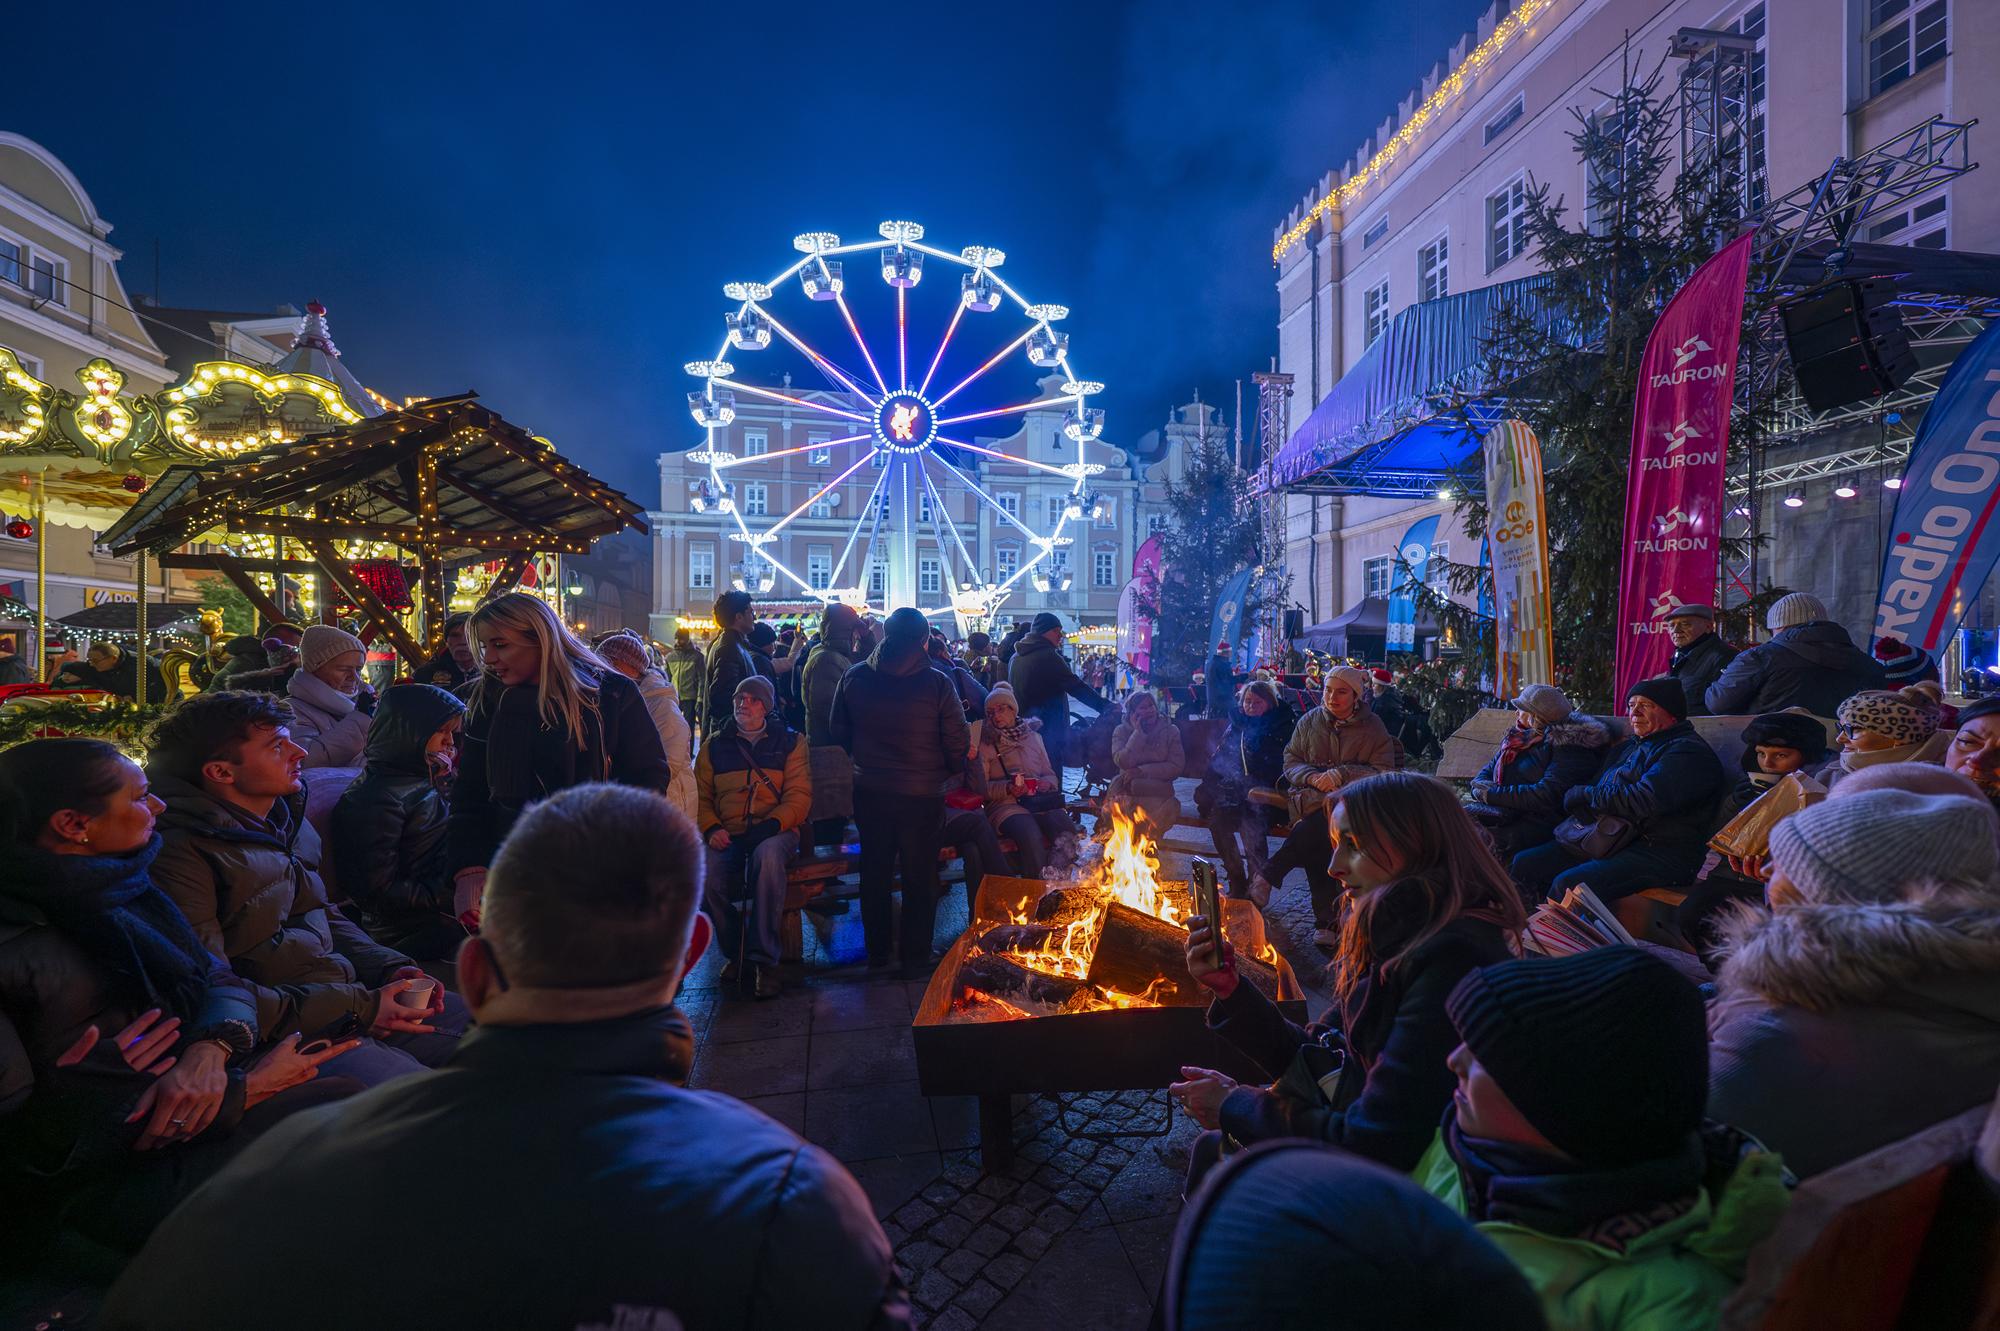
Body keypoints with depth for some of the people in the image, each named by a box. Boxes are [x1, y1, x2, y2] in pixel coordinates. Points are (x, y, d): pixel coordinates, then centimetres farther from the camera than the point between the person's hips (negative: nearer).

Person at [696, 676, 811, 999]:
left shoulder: (790, 742, 12)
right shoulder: (715, 745, 19)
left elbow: (799, 795, 2)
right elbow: (700, 796, 14)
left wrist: (772, 824, -16)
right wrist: (712, 828, -7)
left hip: (774, 831, -2)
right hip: (728, 835, 2)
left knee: (767, 856, -38)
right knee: (707, 877, -31)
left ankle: (764, 960, -26)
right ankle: (735, 951, -3)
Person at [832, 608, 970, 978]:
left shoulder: (855, 677, -6)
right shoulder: (936, 683, -16)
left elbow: (840, 732, 4)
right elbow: (958, 743, -12)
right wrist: (946, 771, 9)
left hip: (869, 791, 3)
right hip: (921, 794, -3)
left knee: (875, 871, 20)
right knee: (919, 877, 12)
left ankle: (876, 951, 33)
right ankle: (915, 959, 22)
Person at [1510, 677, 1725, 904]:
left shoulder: (1688, 751, -7)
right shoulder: (1627, 747, 22)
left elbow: (1645, 801, -20)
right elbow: (1570, 796, 21)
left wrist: (1584, 795, -8)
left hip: (1660, 851, -8)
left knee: (1567, 885, -31)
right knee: (1523, 864, -5)